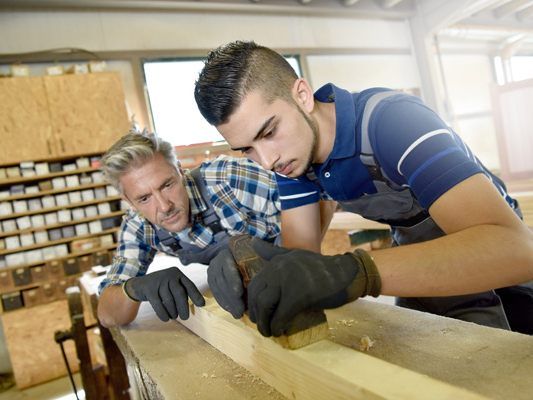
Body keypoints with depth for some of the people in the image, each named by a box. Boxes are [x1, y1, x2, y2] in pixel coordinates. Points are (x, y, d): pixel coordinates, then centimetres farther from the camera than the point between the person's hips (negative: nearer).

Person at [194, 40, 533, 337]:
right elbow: (302, 251, -15)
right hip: (421, 262, 5)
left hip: (493, 265, -4)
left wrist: (352, 271, -57)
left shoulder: (392, 120, -34)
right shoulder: (288, 154, -13)